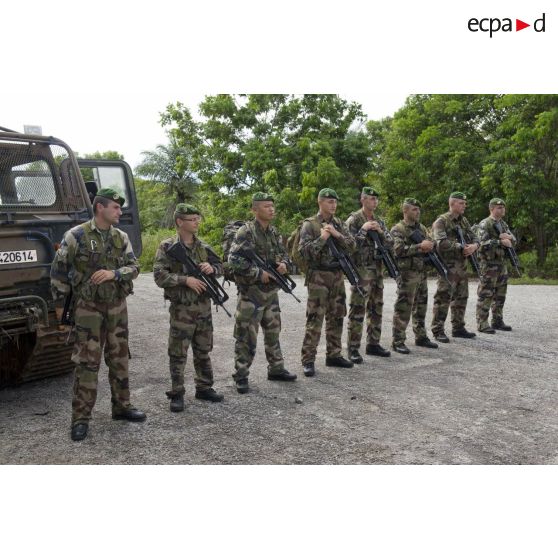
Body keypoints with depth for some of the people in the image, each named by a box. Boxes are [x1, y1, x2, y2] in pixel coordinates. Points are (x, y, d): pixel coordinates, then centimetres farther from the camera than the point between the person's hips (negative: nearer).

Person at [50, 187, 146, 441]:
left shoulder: (121, 237, 5)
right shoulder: (76, 235, -9)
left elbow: (134, 267, 2)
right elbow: (58, 270, -4)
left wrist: (114, 273, -18)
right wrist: (59, 303, -1)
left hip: (117, 307, 5)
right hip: (89, 308, -5)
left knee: (119, 359, 12)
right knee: (87, 363, -3)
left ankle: (122, 406, 25)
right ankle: (80, 418, 6)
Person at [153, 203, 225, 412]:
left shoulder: (203, 246, 8)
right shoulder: (167, 247, -7)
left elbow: (219, 266, 16)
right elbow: (159, 276, -13)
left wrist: (211, 268, -7)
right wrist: (185, 280, -21)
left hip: (204, 307, 5)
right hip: (181, 309, -5)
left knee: (203, 351, 14)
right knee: (178, 353, 2)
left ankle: (204, 387, 27)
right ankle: (177, 394, 13)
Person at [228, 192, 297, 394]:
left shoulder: (274, 232, 10)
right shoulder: (246, 232, -13)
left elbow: (283, 254, 18)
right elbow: (234, 260, -21)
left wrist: (284, 264, -6)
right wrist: (259, 273, -21)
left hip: (271, 292, 8)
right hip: (251, 292, -7)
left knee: (273, 332, 16)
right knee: (247, 336, -2)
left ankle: (276, 369, 30)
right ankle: (241, 376, 9)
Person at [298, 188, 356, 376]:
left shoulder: (339, 223, 12)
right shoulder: (309, 224, -4)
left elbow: (352, 247, 4)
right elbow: (303, 251, -13)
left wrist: (337, 235, -10)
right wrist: (322, 238, -18)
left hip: (337, 276, 6)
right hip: (318, 277, -6)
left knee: (336, 318, 11)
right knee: (314, 320, -7)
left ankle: (333, 355, 22)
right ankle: (308, 360, -2)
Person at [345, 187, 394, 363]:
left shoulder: (379, 222, 14)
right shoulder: (354, 220, -6)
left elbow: (390, 244, 11)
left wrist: (380, 232, -6)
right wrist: (363, 229, -19)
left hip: (378, 270, 7)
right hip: (361, 270, -7)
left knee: (376, 309, 11)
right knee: (357, 311, -7)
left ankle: (373, 344, 21)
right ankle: (353, 348, -2)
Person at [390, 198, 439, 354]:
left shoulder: (422, 228, 14)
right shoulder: (398, 229, -8)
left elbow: (432, 244, 12)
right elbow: (399, 250, -22)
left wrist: (429, 246, -11)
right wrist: (420, 246, -22)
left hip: (422, 273, 7)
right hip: (407, 274, -7)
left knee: (421, 307, 15)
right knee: (403, 308, -5)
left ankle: (421, 337, 26)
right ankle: (398, 341, 0)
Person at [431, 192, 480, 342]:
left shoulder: (464, 221, 16)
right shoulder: (441, 221, -9)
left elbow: (474, 238, 14)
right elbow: (442, 243, -21)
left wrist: (474, 245, -9)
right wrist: (461, 247, -16)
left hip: (462, 265, 8)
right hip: (448, 266, -8)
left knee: (461, 298, 13)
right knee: (443, 298, -7)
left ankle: (458, 328, 23)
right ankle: (438, 331, -1)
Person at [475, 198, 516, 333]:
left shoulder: (504, 224, 15)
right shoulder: (484, 224, -9)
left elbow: (514, 241, 11)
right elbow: (483, 243, -21)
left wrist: (508, 237, -10)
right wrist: (501, 242, -22)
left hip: (502, 263, 8)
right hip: (489, 264, -8)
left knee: (500, 295, 12)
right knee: (485, 295, -5)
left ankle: (497, 321, 21)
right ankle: (482, 324, -1)